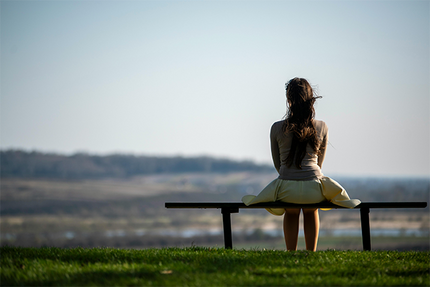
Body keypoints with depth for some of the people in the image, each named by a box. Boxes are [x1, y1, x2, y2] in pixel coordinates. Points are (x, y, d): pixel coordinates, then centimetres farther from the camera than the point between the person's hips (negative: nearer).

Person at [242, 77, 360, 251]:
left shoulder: (277, 128, 0)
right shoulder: (321, 128, 2)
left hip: (286, 189, -1)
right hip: (314, 189, 1)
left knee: (291, 213, 35)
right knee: (311, 211, 36)